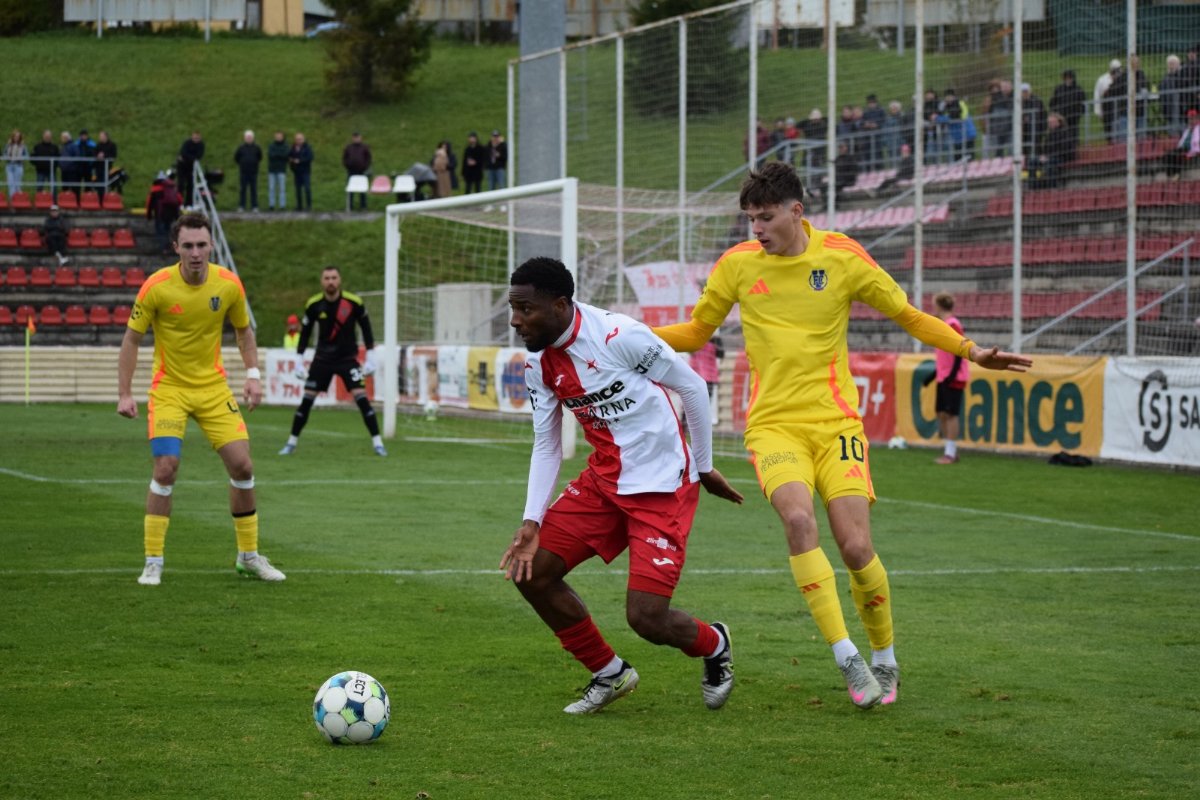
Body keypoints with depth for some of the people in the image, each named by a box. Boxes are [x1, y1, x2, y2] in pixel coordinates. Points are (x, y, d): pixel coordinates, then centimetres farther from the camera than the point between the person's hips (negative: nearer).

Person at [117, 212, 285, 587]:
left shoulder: (228, 284, -8)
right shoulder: (157, 286, -16)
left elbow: (244, 330, 10)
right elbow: (131, 339, -7)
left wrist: (253, 376, 0)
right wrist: (125, 394, -12)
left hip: (214, 387, 3)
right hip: (169, 388, -3)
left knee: (242, 466, -2)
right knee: (166, 469, -15)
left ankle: (249, 555, 16)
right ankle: (153, 562, -2)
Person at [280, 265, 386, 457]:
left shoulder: (354, 303, -13)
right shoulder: (313, 305, -9)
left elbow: (366, 328, 1)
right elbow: (305, 333, 4)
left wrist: (370, 357, -2)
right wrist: (299, 361, 2)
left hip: (347, 358, -2)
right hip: (323, 358, 2)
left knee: (361, 397, -14)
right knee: (307, 399, -1)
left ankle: (377, 442, -8)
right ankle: (291, 442, 11)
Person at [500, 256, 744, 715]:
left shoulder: (619, 336, -22)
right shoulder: (538, 365, -1)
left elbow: (692, 387, -10)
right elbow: (546, 447, 7)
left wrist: (703, 467, 0)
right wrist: (532, 521, -4)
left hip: (663, 487, -7)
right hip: (603, 482, 7)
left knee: (646, 619, -14)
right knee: (531, 571, -3)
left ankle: (714, 645, 23)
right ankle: (609, 674, 17)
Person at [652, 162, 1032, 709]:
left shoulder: (843, 257, -1)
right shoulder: (736, 265, 3)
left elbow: (908, 316, 9)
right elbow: (695, 332, 16)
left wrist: (972, 351, 0)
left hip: (835, 422, 0)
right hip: (773, 424, 0)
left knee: (856, 548, -9)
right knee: (798, 518, -27)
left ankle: (885, 661, 17)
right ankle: (846, 658, -23)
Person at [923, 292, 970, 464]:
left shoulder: (953, 325, -13)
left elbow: (959, 352, -18)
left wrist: (952, 374, -23)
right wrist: (935, 374, 22)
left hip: (953, 378, -9)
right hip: (943, 377, 9)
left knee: (951, 413, -8)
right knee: (942, 413, 9)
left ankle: (950, 454, -8)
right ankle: (949, 451, 14)